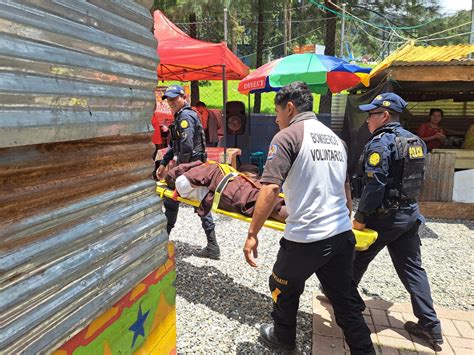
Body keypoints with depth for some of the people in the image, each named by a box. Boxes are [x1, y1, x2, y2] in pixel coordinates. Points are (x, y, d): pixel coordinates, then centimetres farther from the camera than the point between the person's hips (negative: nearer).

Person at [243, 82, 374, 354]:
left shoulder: (287, 137, -10)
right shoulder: (336, 138, 13)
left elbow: (270, 189, -22)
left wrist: (253, 234, -16)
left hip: (306, 239, -6)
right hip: (342, 235, 6)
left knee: (284, 288, 21)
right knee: (347, 303, 18)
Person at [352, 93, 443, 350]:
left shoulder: (380, 142, -17)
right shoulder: (415, 141, 10)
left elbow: (374, 186, -23)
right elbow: (416, 180, 17)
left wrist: (360, 218, -16)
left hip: (384, 217, -8)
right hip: (410, 214, 8)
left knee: (357, 260, 11)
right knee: (412, 268, 14)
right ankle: (430, 326, 19)